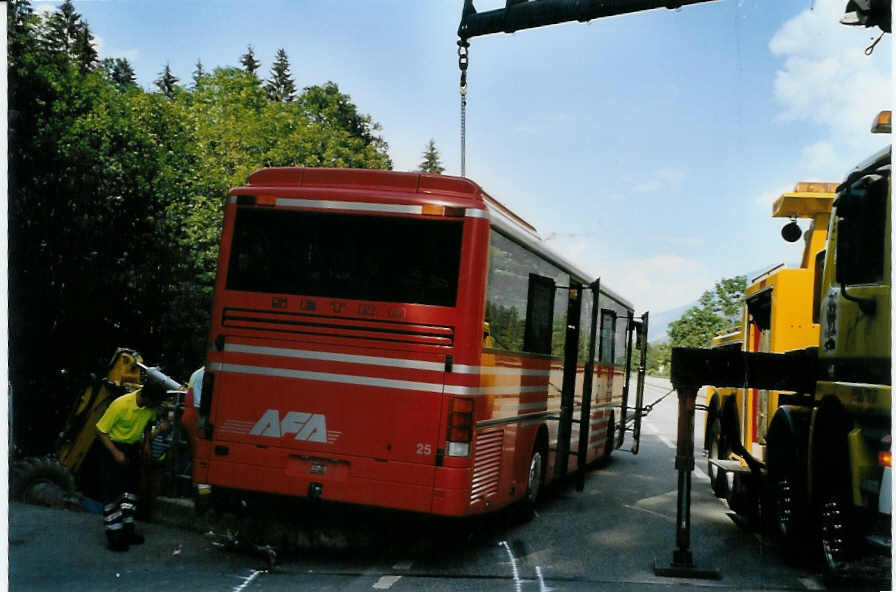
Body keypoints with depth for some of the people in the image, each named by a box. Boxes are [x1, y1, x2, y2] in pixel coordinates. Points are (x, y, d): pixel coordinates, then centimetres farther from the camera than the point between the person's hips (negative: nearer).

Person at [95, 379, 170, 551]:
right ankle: (114, 536, -1)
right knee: (113, 491, -7)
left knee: (130, 489, 11)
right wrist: (115, 453, -24)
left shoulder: (151, 406, -9)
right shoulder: (120, 405, -27)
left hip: (133, 449, 6)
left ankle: (127, 530, 21)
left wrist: (146, 442, -1)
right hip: (113, 447, -6)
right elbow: (100, 431, -19)